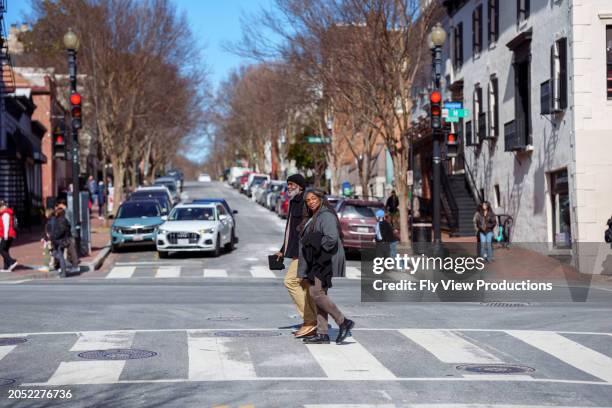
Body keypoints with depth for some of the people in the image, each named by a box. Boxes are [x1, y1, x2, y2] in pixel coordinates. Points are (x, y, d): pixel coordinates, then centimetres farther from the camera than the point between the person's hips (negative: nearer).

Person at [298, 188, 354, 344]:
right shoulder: (312, 218, 19)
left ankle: (343, 322, -8)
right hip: (317, 262, 10)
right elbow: (307, 240, 22)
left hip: (326, 260, -10)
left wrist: (318, 248, -13)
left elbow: (332, 238, -24)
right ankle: (322, 334, 7)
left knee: (316, 293, -15)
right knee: (318, 294, 7)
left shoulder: (326, 216, -13)